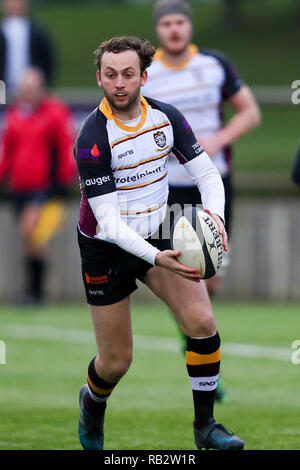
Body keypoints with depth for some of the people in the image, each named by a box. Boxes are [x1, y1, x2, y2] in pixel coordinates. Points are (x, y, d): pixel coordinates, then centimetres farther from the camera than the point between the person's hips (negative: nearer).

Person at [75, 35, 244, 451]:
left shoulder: (166, 117, -8)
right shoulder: (92, 138, -23)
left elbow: (207, 173, -1)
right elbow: (108, 220, -26)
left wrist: (215, 215, -23)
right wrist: (156, 258, -40)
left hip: (158, 237, 4)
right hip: (107, 247, -4)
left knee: (202, 321, -17)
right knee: (117, 361, 3)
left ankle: (205, 425, -2)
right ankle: (92, 403, 39)